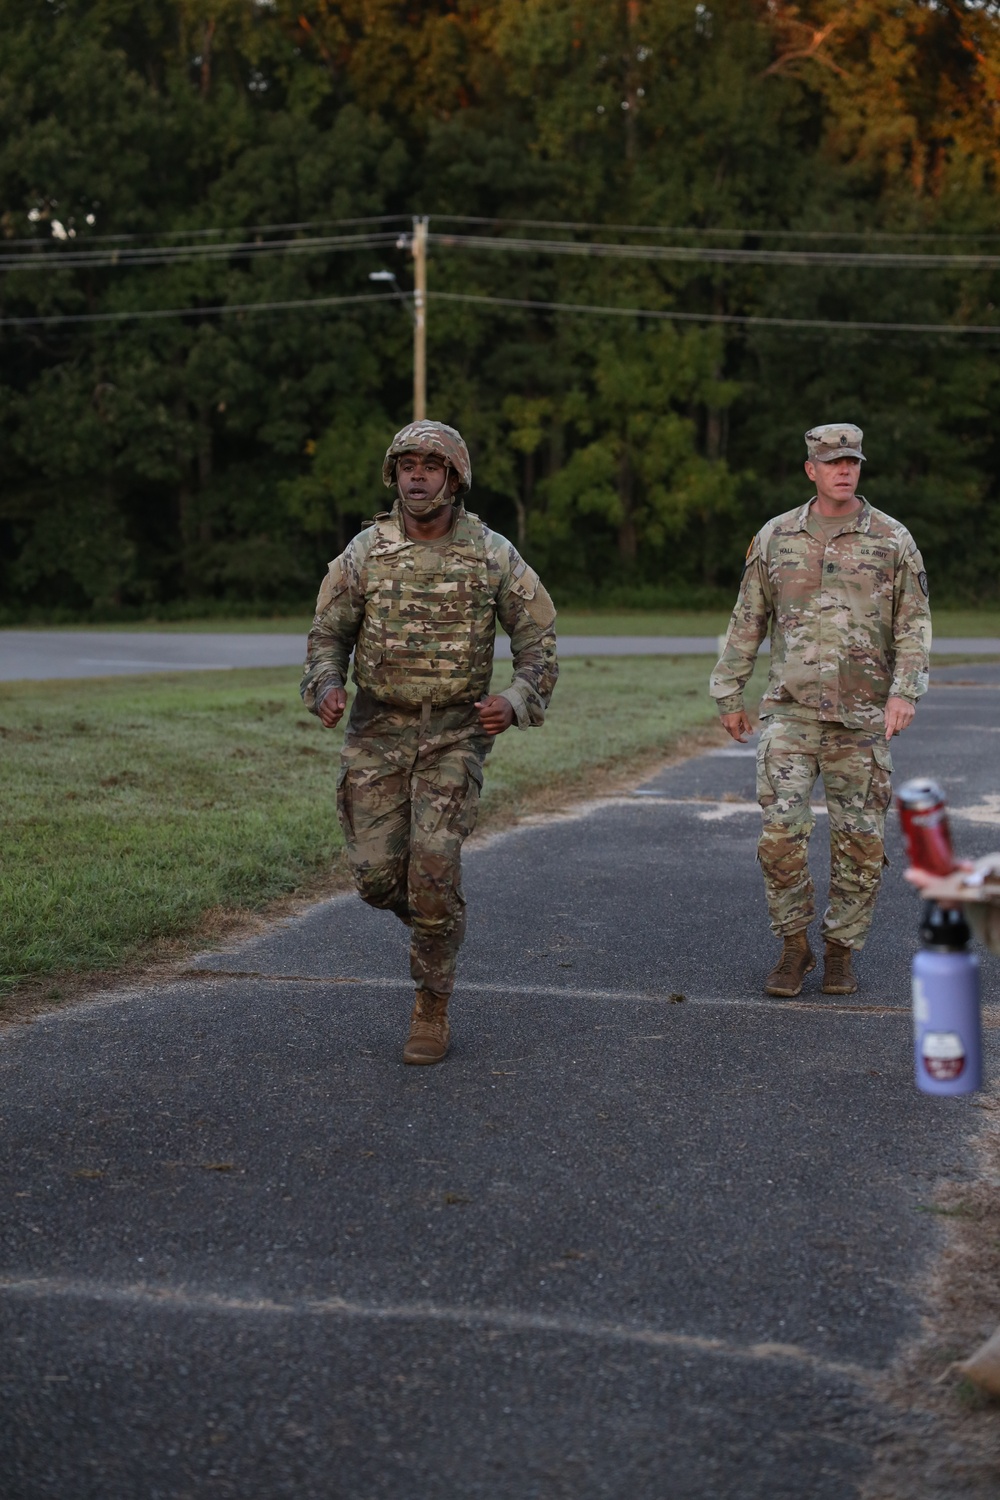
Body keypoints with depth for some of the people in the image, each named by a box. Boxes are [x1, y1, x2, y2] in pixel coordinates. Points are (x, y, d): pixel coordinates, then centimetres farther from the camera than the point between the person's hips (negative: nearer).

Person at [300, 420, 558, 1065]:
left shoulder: (493, 555, -6)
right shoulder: (365, 552, -1)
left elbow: (540, 641, -1)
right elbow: (329, 636, 7)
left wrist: (516, 702, -20)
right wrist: (326, 687, -15)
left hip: (456, 733, -2)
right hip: (378, 731, 2)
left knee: (434, 863, -15)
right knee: (377, 874, -4)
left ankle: (432, 1010, 1)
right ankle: (436, 922, 32)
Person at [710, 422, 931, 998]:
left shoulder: (893, 540, 0)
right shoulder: (776, 537, 4)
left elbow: (914, 625, -1)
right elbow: (748, 620, 11)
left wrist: (904, 692, -15)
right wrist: (730, 695, 10)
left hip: (864, 717, 0)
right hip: (792, 709, 0)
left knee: (860, 840, 2)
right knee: (782, 830, -10)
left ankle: (842, 952, 18)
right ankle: (794, 948, 7)